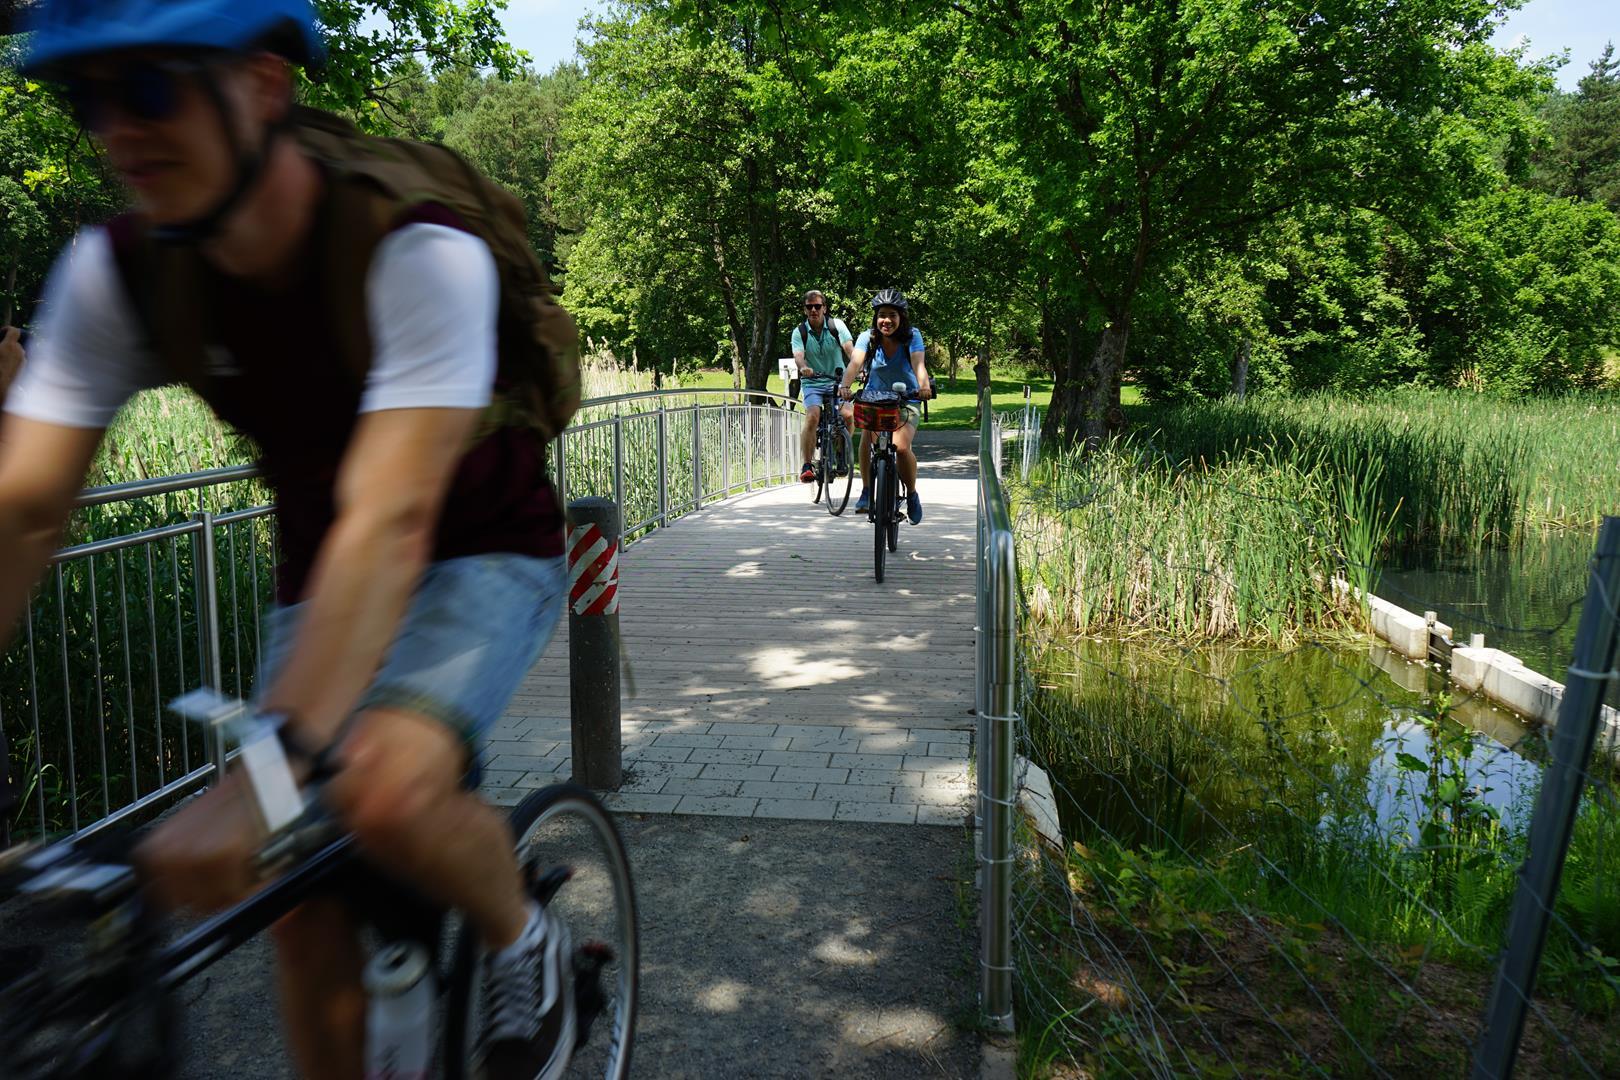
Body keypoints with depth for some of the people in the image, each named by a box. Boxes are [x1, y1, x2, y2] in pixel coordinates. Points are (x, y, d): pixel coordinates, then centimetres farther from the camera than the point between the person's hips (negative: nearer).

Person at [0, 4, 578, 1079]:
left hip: (483, 556, -4)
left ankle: (523, 941, 1)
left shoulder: (417, 251, -29)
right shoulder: (115, 273, -12)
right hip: (324, 573, 5)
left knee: (381, 788, -31)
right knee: (304, 903, -2)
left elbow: (390, 523, -39)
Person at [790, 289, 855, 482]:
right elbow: (798, 355, -19)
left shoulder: (836, 325, -3)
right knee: (812, 417, -26)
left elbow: (849, 348, -17)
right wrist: (803, 368, -42)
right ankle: (807, 465, -19)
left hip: (837, 381, 1)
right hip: (812, 382, 0)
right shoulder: (799, 332, -2)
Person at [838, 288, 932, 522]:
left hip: (907, 400, -2)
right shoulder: (867, 337, -11)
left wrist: (924, 386, -51)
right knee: (867, 437, -27)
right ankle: (866, 491, -8)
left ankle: (912, 494, 1)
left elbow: (919, 364, -29)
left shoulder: (912, 336, -13)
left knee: (901, 446, -25)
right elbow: (855, 363, -28)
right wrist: (845, 386, -48)